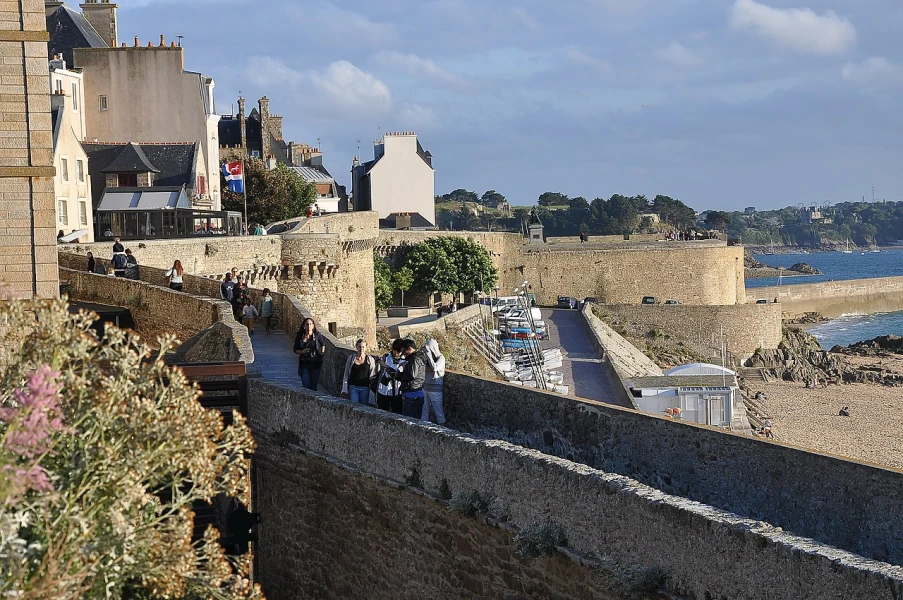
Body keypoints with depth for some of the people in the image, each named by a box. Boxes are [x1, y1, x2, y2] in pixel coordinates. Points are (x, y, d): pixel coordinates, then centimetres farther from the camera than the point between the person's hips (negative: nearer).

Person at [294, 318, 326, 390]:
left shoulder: (317, 335, -4)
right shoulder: (300, 337, -2)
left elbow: (323, 343, 14)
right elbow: (295, 350, 6)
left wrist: (322, 353, 5)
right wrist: (302, 351, -12)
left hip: (316, 364, -1)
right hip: (305, 364, 1)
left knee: (314, 385, 4)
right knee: (306, 385, -3)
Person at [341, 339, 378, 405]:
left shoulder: (370, 360, 2)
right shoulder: (351, 358, 5)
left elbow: (372, 376, 5)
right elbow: (346, 374, 9)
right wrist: (345, 389, 5)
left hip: (365, 388, -1)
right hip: (353, 387, 1)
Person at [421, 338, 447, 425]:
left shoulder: (441, 358, -11)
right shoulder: (429, 358, 8)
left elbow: (434, 368, -30)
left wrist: (428, 354, -26)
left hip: (435, 390, -7)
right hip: (426, 388, 7)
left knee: (438, 411, 0)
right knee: (425, 411, 9)